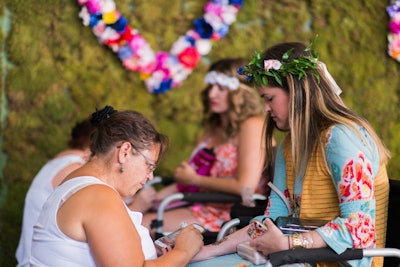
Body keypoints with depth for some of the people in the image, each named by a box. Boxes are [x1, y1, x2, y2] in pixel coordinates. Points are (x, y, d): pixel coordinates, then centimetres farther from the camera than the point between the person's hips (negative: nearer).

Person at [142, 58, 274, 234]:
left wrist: (195, 179, -4)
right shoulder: (213, 129, 21)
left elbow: (245, 187, -17)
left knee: (141, 224, -22)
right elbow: (186, 181, 18)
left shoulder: (252, 126, -7)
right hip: (202, 208, 9)